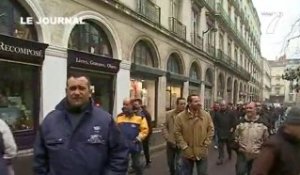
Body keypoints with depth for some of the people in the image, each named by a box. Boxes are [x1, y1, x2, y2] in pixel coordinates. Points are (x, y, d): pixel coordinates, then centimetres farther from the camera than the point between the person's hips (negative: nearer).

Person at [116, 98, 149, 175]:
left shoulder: (140, 116, -5)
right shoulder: (119, 116, 7)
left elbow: (145, 129, -8)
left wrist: (138, 138, -16)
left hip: (134, 145, -3)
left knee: (136, 163, 12)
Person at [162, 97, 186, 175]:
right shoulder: (169, 114, 1)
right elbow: (165, 126, 4)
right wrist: (167, 137, -6)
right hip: (170, 143, 4)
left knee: (178, 164, 1)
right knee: (170, 162, 19)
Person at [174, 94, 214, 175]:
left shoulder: (206, 115, -2)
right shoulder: (180, 116, -9)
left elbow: (211, 130, 3)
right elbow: (177, 133, -8)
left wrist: (206, 144, -4)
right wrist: (184, 147, -12)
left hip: (202, 153, 2)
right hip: (187, 153, -1)